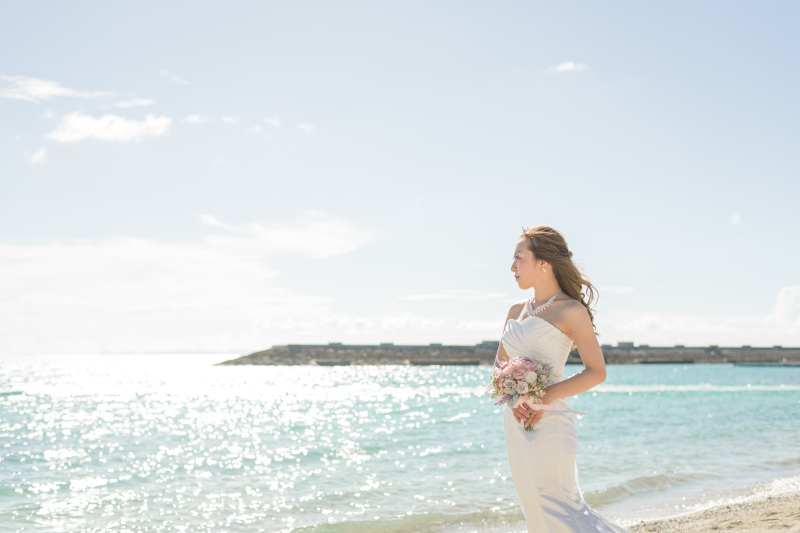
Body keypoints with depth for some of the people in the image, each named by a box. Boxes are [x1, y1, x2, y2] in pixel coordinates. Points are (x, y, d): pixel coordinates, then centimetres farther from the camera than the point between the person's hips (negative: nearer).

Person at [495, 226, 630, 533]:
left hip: (548, 422, -7)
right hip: (515, 422, 7)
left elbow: (596, 372, -9)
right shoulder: (516, 311, 13)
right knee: (534, 507, 11)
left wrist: (546, 396, -19)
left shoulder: (571, 311, -6)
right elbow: (500, 365, 14)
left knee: (554, 506, -9)